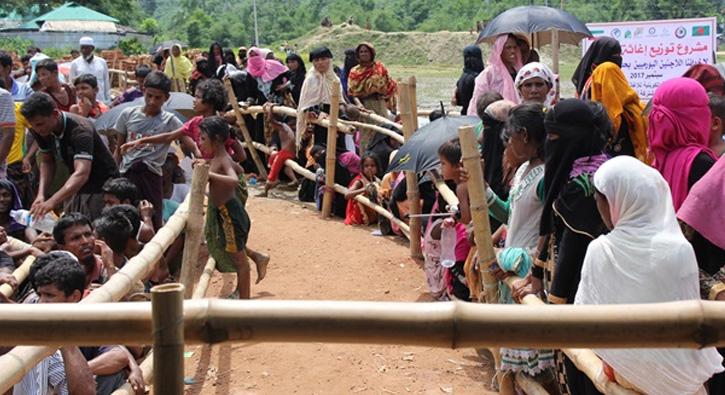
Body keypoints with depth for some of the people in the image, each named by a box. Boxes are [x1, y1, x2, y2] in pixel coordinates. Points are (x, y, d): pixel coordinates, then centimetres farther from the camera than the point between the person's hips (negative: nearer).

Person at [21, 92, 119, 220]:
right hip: (74, 186, 7)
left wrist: (51, 202, -52)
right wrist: (41, 194, -10)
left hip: (101, 186, -7)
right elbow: (47, 162, 7)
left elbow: (82, 174, -40)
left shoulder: (79, 130, -29)